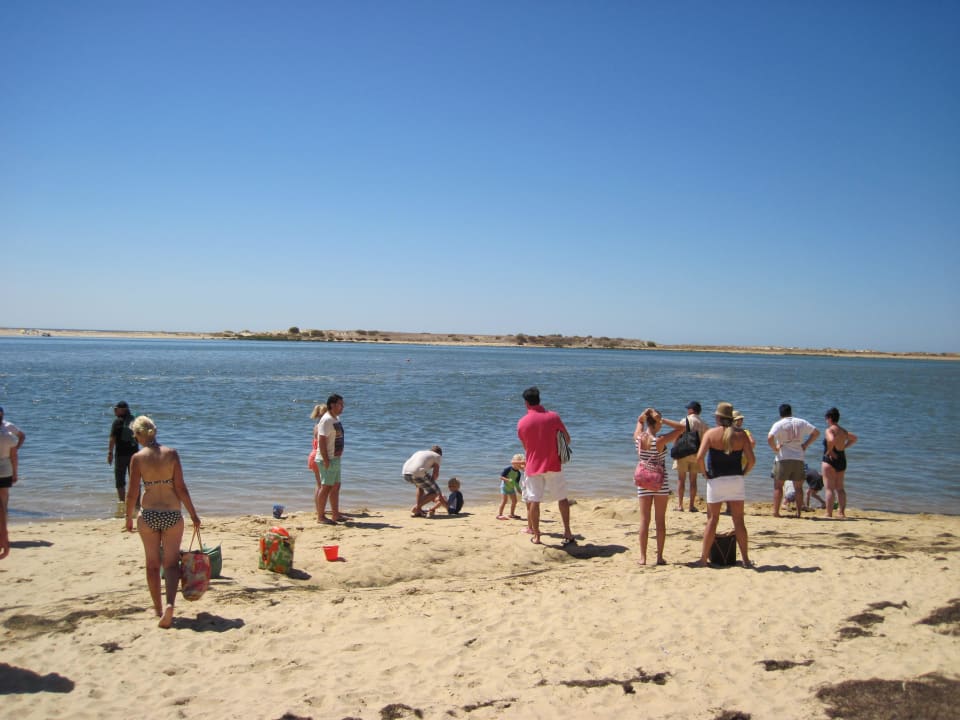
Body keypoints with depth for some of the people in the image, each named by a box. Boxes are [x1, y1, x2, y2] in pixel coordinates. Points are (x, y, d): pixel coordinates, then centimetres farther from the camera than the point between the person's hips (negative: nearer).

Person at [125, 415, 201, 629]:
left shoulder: (138, 458, -7)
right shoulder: (171, 454, -5)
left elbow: (133, 492, -5)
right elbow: (180, 487, -5)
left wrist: (129, 517, 9)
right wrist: (193, 514, 2)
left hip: (148, 514, 0)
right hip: (172, 513, 0)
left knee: (152, 564, 16)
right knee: (171, 563, 8)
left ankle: (158, 608, 25)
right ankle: (170, 603, -14)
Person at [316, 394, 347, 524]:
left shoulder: (337, 419, 14)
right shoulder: (326, 420, -17)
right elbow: (322, 441, -22)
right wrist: (326, 460, -24)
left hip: (336, 459, 10)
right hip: (328, 460, -10)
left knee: (336, 487, 14)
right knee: (326, 487, -5)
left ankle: (335, 514, 21)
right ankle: (320, 516, 2)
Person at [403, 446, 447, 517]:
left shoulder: (419, 452, 36)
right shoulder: (437, 456, 20)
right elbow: (436, 473, 13)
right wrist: (431, 483, 27)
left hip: (405, 473, 7)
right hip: (418, 474, -7)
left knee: (421, 485, 35)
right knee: (435, 493, 9)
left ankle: (418, 509, 25)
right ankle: (416, 509, 0)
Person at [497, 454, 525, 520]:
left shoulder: (518, 473, -3)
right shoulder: (508, 469, -22)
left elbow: (516, 482, 5)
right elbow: (501, 477, -21)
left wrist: (519, 489, -1)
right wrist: (508, 480, -33)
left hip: (511, 488, 7)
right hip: (505, 487, -7)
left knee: (514, 501, 9)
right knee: (504, 501, -11)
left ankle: (512, 514, 24)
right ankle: (499, 514, -4)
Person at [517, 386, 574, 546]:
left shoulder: (522, 423, -3)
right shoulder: (553, 416, -4)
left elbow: (525, 447, 9)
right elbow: (567, 439, 4)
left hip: (533, 466, 0)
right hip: (553, 465, 0)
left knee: (533, 501, 5)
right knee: (562, 499, 11)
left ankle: (536, 536, 7)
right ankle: (567, 533, 11)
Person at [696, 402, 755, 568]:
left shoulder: (711, 433, -5)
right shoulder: (741, 435, 0)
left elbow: (700, 457, -15)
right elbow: (751, 460, -6)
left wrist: (705, 473, -1)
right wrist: (743, 473, 8)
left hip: (716, 480, -1)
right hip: (736, 480, 1)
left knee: (712, 520, 7)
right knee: (739, 521, 8)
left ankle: (704, 558, 10)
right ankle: (745, 559, 10)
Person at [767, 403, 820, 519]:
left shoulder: (779, 424, -6)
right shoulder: (801, 422, 8)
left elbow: (770, 438, -21)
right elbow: (816, 432, 15)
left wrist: (775, 449, -6)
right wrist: (806, 444, 13)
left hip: (783, 458, -3)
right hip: (799, 458, 4)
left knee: (778, 485, 4)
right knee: (798, 487, 12)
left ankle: (776, 511, 0)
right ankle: (798, 512, 10)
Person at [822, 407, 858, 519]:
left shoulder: (830, 430, -12)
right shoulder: (843, 431, 12)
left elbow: (831, 440, -32)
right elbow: (854, 438, 28)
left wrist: (829, 451, -18)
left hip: (830, 459, -8)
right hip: (842, 459, 8)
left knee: (830, 488, -6)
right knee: (840, 488, 14)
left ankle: (829, 513, -7)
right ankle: (842, 512, 12)